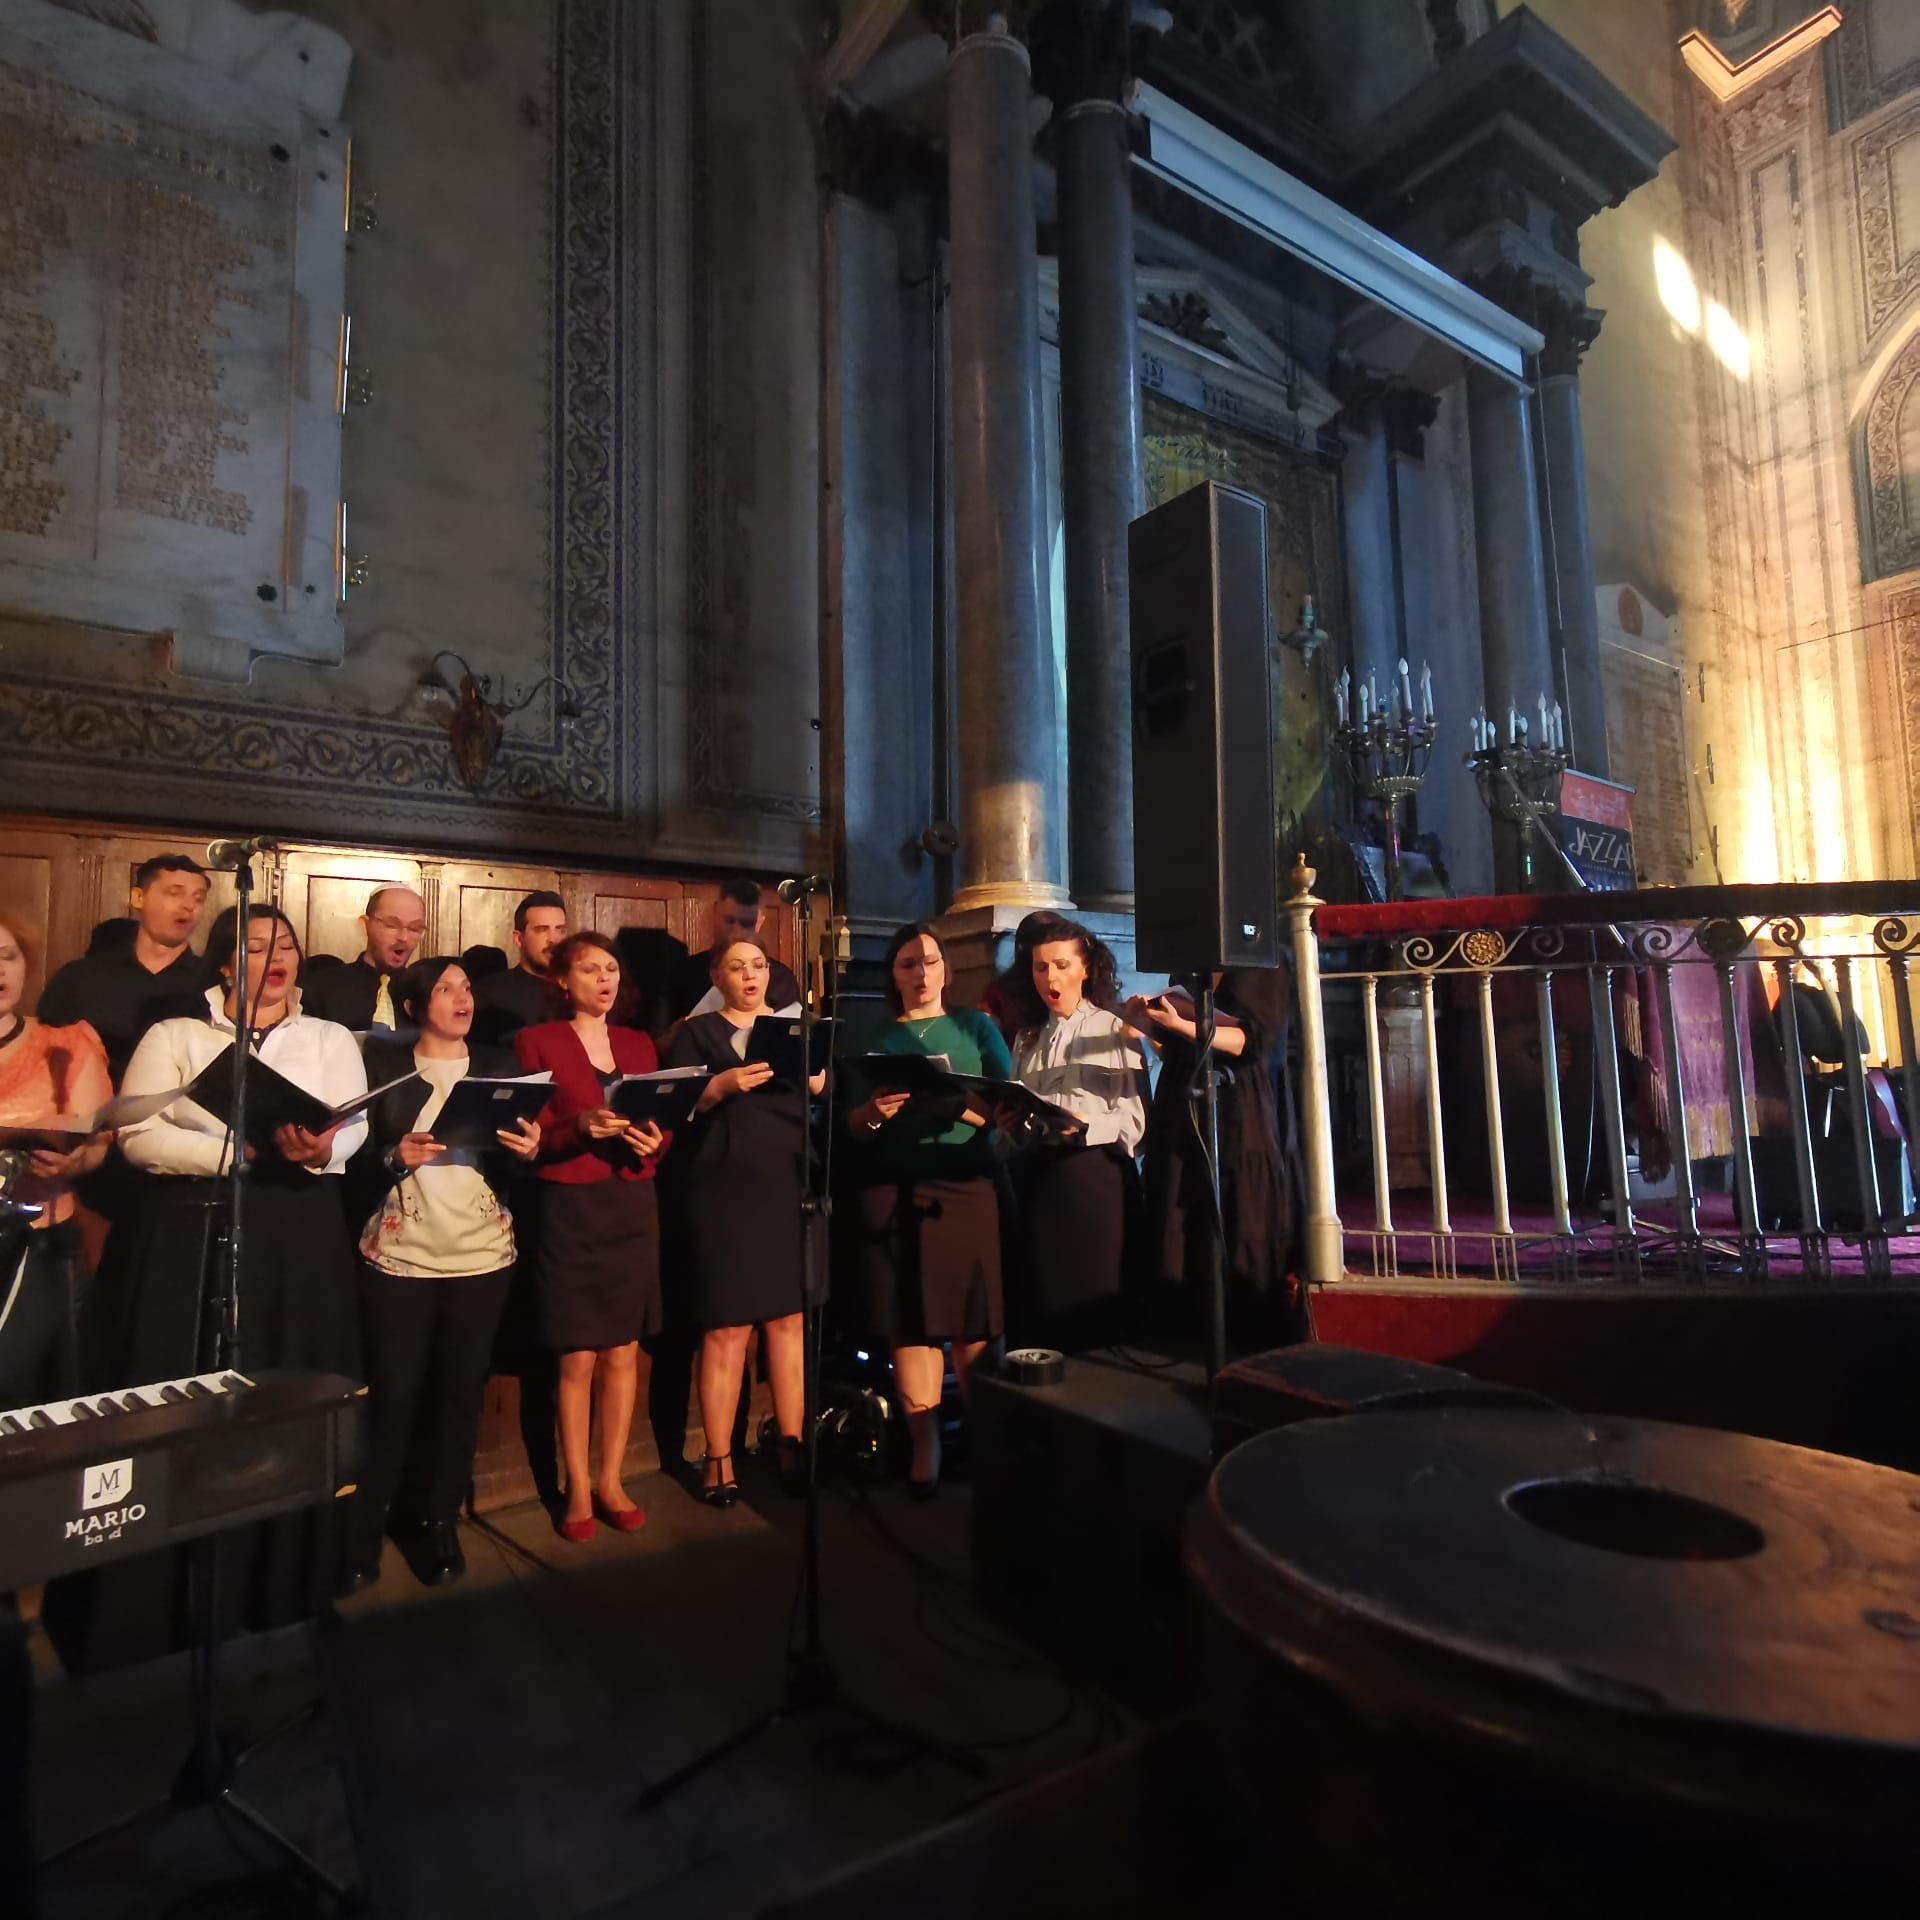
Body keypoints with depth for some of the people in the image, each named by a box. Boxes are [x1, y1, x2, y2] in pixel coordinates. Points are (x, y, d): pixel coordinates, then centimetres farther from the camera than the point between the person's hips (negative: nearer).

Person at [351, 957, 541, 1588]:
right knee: (393, 1396, 0)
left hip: (482, 1256, 2)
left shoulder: (501, 1066, 8)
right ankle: (366, 1529, 17)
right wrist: (395, 1156, -18)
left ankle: (439, 1524, 21)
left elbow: (522, 1153, 6)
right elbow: (356, 1151, 1)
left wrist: (529, 1150, -16)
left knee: (461, 1394, 6)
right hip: (399, 1256, -1)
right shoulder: (384, 1063, 4)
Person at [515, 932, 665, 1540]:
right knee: (578, 1357, 1)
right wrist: (580, 1127, -22)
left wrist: (654, 1139, -11)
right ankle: (578, 1490, 16)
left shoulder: (639, 1044, 13)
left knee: (623, 1353, 8)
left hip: (634, 1207, 4)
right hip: (570, 1209, -4)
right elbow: (527, 1135, -5)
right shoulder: (536, 1042, 0)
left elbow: (664, 1125, 11)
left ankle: (611, 1482, 21)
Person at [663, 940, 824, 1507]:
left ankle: (791, 1447, 15)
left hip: (791, 1187, 3)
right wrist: (721, 1086, -19)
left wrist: (820, 1084, -9)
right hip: (723, 1192, -3)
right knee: (726, 1327, -2)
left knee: (790, 1318, 4)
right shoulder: (696, 1033, 6)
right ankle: (718, 1460, 9)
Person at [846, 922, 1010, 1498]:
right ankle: (925, 1444, 11)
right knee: (909, 1321, 1)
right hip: (894, 1191, 1)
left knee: (971, 1321, -2)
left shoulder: (975, 1026, 10)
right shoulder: (877, 1038, 14)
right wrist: (872, 1113, -12)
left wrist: (965, 1106, -19)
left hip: (966, 1185, -1)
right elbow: (850, 1126, 10)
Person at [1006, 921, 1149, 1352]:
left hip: (1096, 1177, -4)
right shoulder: (1026, 1037, 15)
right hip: (1035, 1178, 4)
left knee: (1095, 1306, 0)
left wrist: (1082, 1127, -23)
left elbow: (1134, 1121, -8)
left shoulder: (1115, 1030, 0)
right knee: (1041, 1304, 9)